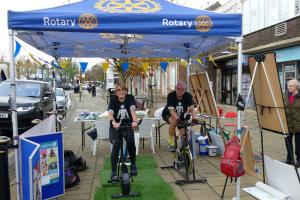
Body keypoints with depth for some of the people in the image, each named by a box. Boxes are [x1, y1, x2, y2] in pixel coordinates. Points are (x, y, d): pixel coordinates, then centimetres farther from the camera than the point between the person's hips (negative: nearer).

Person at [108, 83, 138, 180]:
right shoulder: (113, 100, -9)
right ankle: (113, 172, -12)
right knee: (116, 145, -21)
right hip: (116, 126, 0)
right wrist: (114, 122, -48)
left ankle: (133, 164, 3)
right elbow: (110, 113, -25)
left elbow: (132, 110, -24)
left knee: (130, 141, -24)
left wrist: (135, 121, -45)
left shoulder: (130, 98, -7)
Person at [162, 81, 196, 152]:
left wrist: (194, 118, -48)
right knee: (173, 122, -37)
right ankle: (171, 144, -18)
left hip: (181, 116, 3)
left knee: (184, 134, -11)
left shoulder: (188, 96, -20)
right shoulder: (171, 96, -28)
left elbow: (192, 108, -30)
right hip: (168, 114, -3)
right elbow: (171, 110, -39)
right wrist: (177, 118, -56)